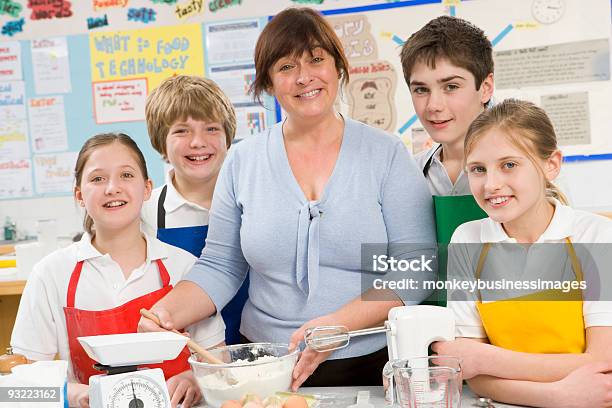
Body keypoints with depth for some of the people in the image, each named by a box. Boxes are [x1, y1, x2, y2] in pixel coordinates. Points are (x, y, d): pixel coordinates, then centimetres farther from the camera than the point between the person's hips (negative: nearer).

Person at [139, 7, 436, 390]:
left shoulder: (387, 154, 0)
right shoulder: (242, 161, 7)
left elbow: (417, 266, -5)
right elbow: (219, 268, 8)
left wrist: (337, 325, -17)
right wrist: (167, 312, -10)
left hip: (372, 367, -1)